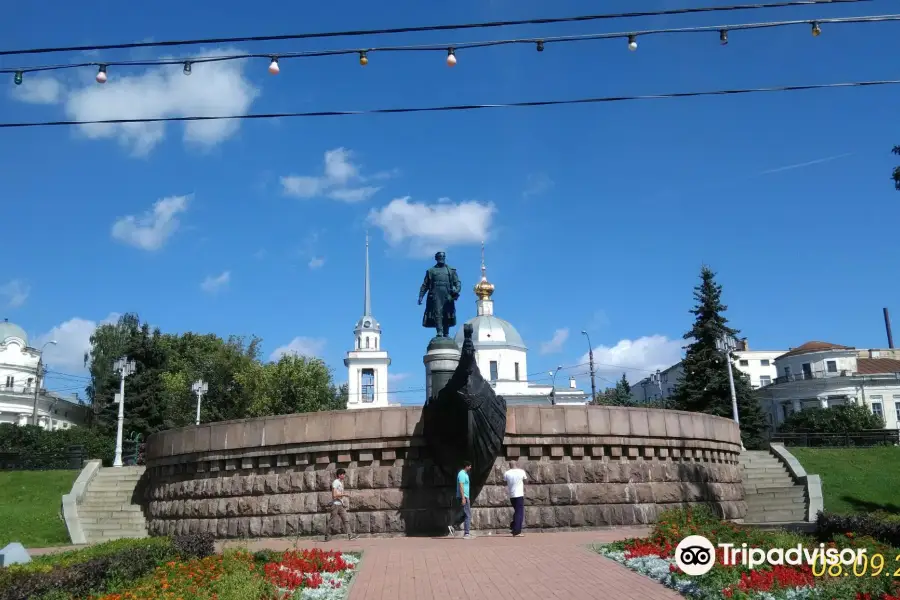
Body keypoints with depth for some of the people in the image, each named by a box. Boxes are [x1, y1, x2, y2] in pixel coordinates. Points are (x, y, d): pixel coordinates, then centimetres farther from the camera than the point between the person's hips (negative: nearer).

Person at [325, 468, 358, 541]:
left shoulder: (341, 482, 15)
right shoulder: (335, 482, -13)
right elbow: (334, 495, -19)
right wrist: (343, 495, -15)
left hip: (341, 505, 9)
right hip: (336, 504, -9)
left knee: (346, 520, 0)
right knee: (332, 521, -2)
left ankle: (350, 535, -3)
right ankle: (327, 536, 8)